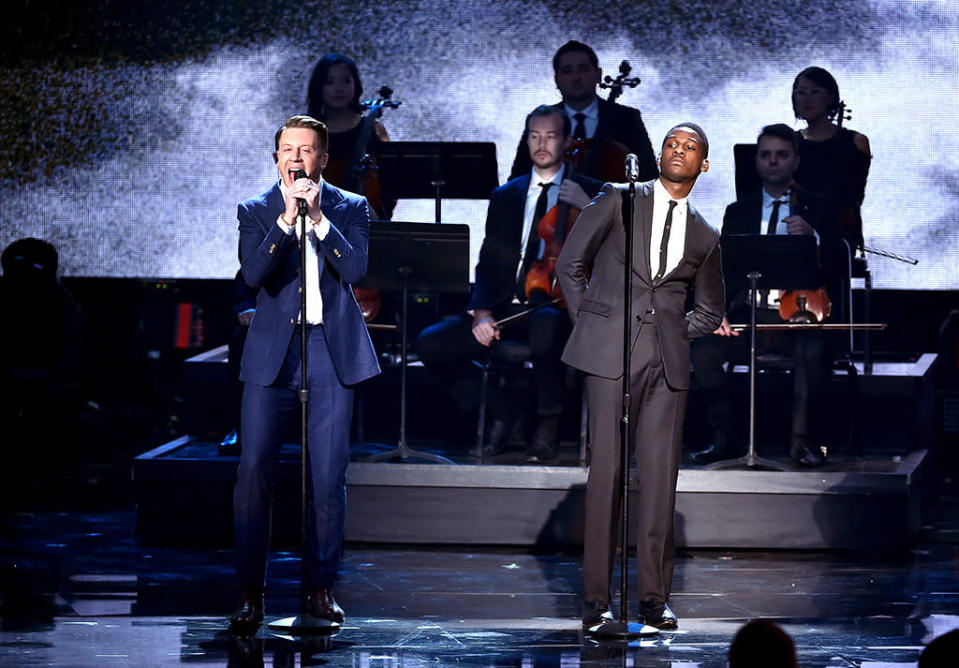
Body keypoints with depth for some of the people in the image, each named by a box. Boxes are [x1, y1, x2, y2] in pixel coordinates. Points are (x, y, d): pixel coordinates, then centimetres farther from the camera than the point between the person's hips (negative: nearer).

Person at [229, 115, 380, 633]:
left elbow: (356, 269, -8)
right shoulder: (256, 211, 8)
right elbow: (254, 273, -8)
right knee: (254, 470, -7)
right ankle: (250, 594, -2)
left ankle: (320, 588, 11)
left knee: (328, 477, 1)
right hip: (272, 356, 0)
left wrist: (318, 216, -15)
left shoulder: (350, 208, 8)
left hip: (333, 356, 0)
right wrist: (287, 218, -17)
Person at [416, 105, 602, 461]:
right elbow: (487, 265, 13)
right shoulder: (505, 197, 19)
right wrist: (482, 312, -5)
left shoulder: (590, 193, 9)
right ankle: (497, 413, 3)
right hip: (505, 308, 4)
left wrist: (589, 211, -16)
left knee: (546, 326, -42)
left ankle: (547, 424, -19)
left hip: (556, 307, -4)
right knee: (431, 342, -17)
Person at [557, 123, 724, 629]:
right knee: (606, 469, -6)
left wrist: (674, 334, 12)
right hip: (610, 355, -3)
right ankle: (596, 597, -4)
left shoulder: (704, 238, 16)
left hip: (667, 361, 3)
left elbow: (709, 310, 27)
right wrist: (589, 324, 4)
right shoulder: (619, 200, 8)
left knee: (660, 475, -1)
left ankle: (654, 598, 4)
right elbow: (571, 263, 9)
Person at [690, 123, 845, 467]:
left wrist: (813, 236, -21)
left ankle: (803, 437, -17)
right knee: (703, 350, -24)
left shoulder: (819, 209, 10)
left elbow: (837, 266, -1)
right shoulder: (738, 213, 17)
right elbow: (721, 270, 10)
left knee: (813, 350, -36)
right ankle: (724, 436, -8)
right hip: (750, 316, 3)